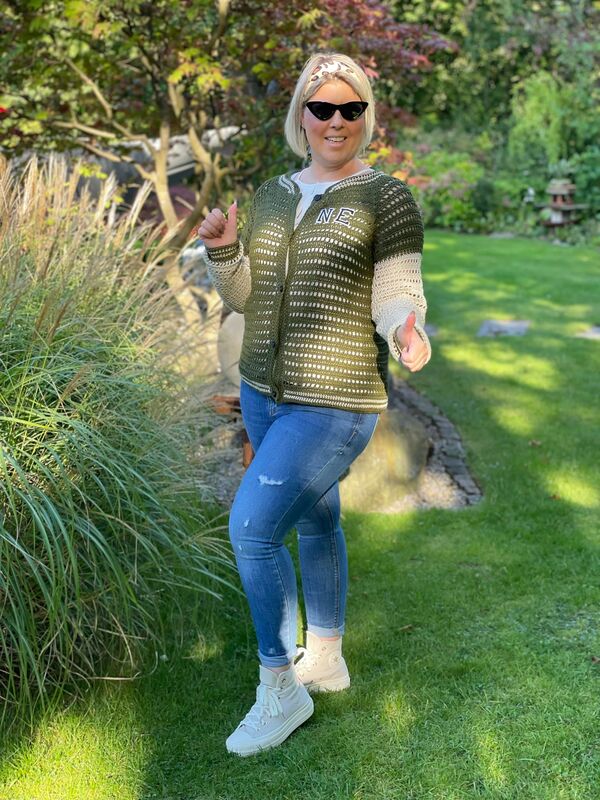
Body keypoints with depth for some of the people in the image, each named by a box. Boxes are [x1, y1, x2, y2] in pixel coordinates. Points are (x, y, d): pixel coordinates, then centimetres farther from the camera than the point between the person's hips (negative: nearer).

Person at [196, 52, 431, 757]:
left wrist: (406, 333, -34)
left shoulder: (387, 199, -8)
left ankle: (280, 690, 7)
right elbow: (245, 297, 9)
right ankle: (326, 659, 38)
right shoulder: (273, 194, 9)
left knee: (252, 527, -12)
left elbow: (396, 300, -11)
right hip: (264, 390, 7)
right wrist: (222, 249, -10)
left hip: (333, 403, -7)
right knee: (315, 521, 19)